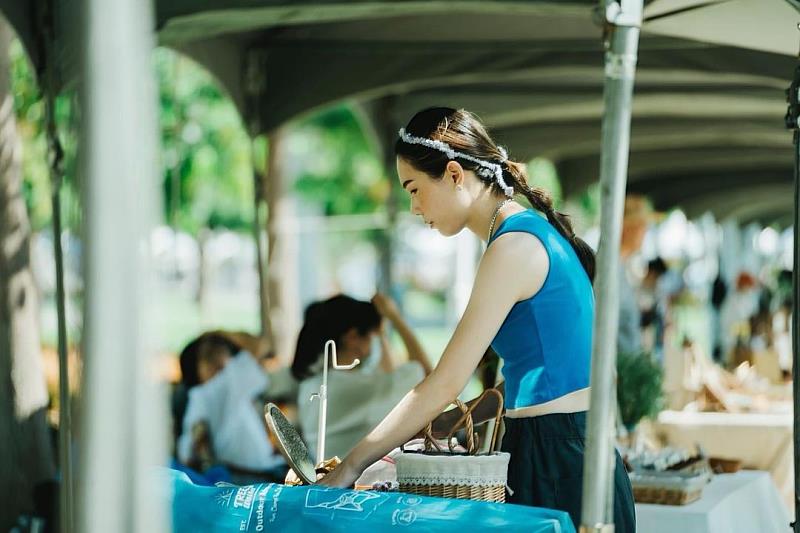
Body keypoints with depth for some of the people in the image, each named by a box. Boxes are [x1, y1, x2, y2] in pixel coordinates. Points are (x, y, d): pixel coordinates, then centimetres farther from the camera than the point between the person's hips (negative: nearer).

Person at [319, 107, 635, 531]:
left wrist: (349, 468, -14)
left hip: (554, 464, -9)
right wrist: (461, 417, 7)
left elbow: (444, 385, -19)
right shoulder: (534, 231, 13)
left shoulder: (513, 246, -15)